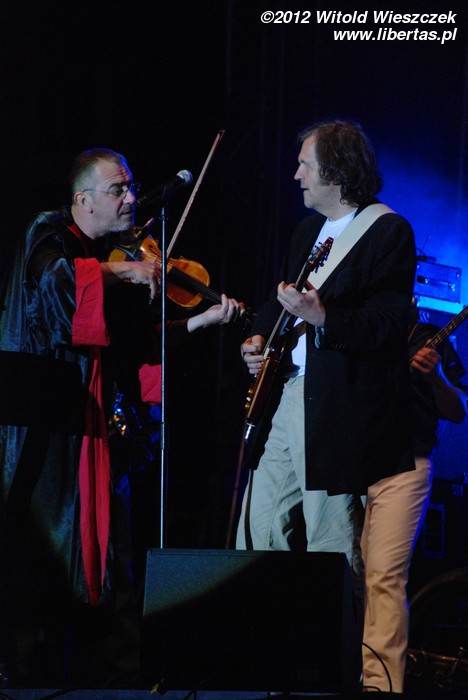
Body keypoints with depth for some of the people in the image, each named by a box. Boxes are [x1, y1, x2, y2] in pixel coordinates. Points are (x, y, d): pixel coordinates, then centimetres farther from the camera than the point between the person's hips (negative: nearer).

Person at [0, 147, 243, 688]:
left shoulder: (113, 259, 16)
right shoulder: (49, 236, -3)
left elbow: (138, 346, 11)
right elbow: (51, 277, -28)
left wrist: (202, 320, 2)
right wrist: (121, 271, -22)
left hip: (88, 430, 7)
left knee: (107, 558, 6)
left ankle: (117, 678, 9)